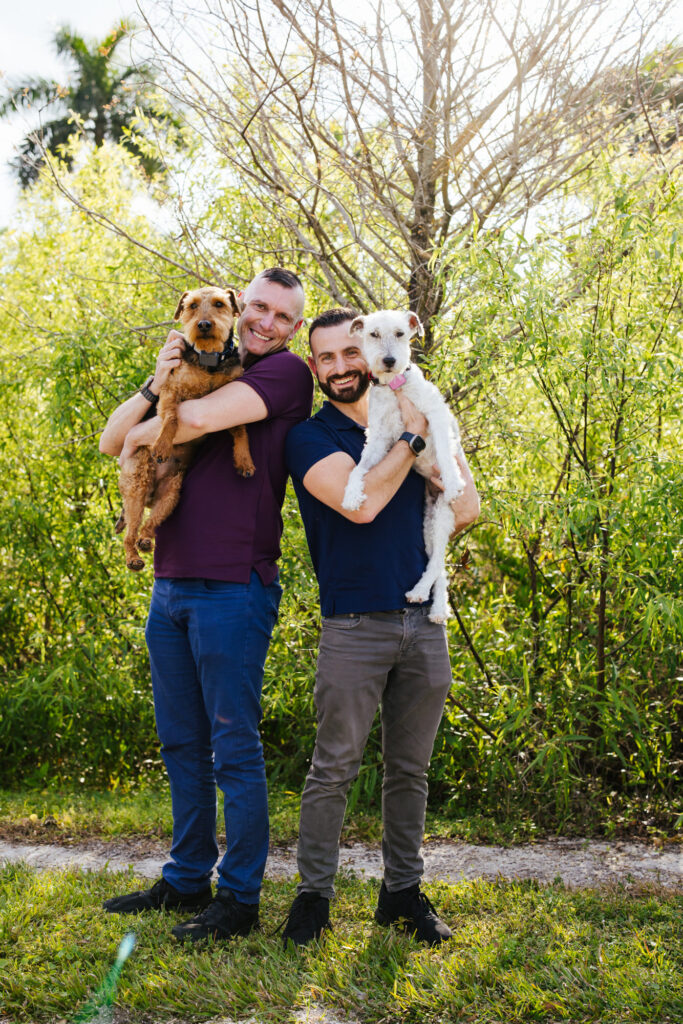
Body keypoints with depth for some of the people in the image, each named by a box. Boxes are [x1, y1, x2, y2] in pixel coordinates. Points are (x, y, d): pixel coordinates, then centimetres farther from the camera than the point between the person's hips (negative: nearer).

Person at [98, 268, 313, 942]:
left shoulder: (285, 373, -4)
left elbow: (200, 418, -20)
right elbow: (111, 443, 9)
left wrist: (145, 432, 0)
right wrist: (155, 386, -8)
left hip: (233, 588, -7)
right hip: (170, 586, 7)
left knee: (234, 749, -1)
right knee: (181, 744, 14)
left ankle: (239, 898, 10)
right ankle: (186, 880, 27)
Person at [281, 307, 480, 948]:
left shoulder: (411, 423, 12)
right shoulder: (309, 438, -2)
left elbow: (466, 508, 7)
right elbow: (362, 504, -19)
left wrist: (436, 433, -3)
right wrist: (410, 436, -11)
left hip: (423, 623, 4)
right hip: (354, 625, -4)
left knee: (409, 768, 11)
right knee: (333, 768, -1)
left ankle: (403, 889, 22)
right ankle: (313, 894, 11)